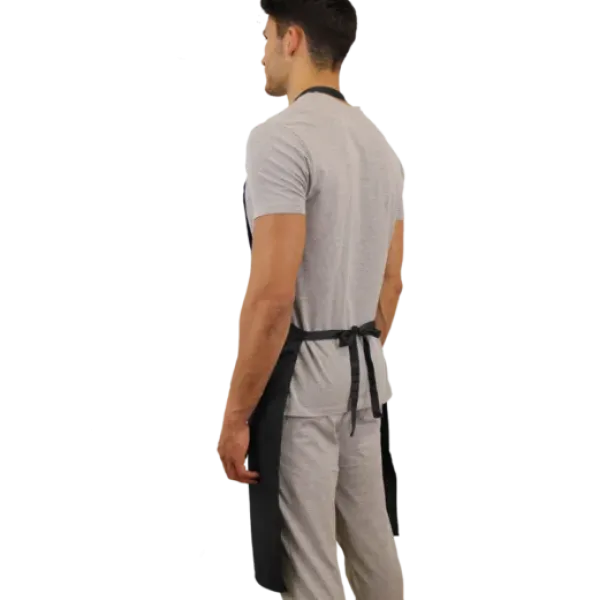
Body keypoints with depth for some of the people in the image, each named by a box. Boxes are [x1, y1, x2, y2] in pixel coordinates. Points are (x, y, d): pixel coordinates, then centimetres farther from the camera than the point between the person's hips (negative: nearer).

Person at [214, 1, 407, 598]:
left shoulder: (283, 136, -19)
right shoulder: (381, 145, 11)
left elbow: (272, 294, -25)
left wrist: (235, 413, -18)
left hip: (300, 373, -9)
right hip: (366, 369, 9)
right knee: (373, 546, 18)